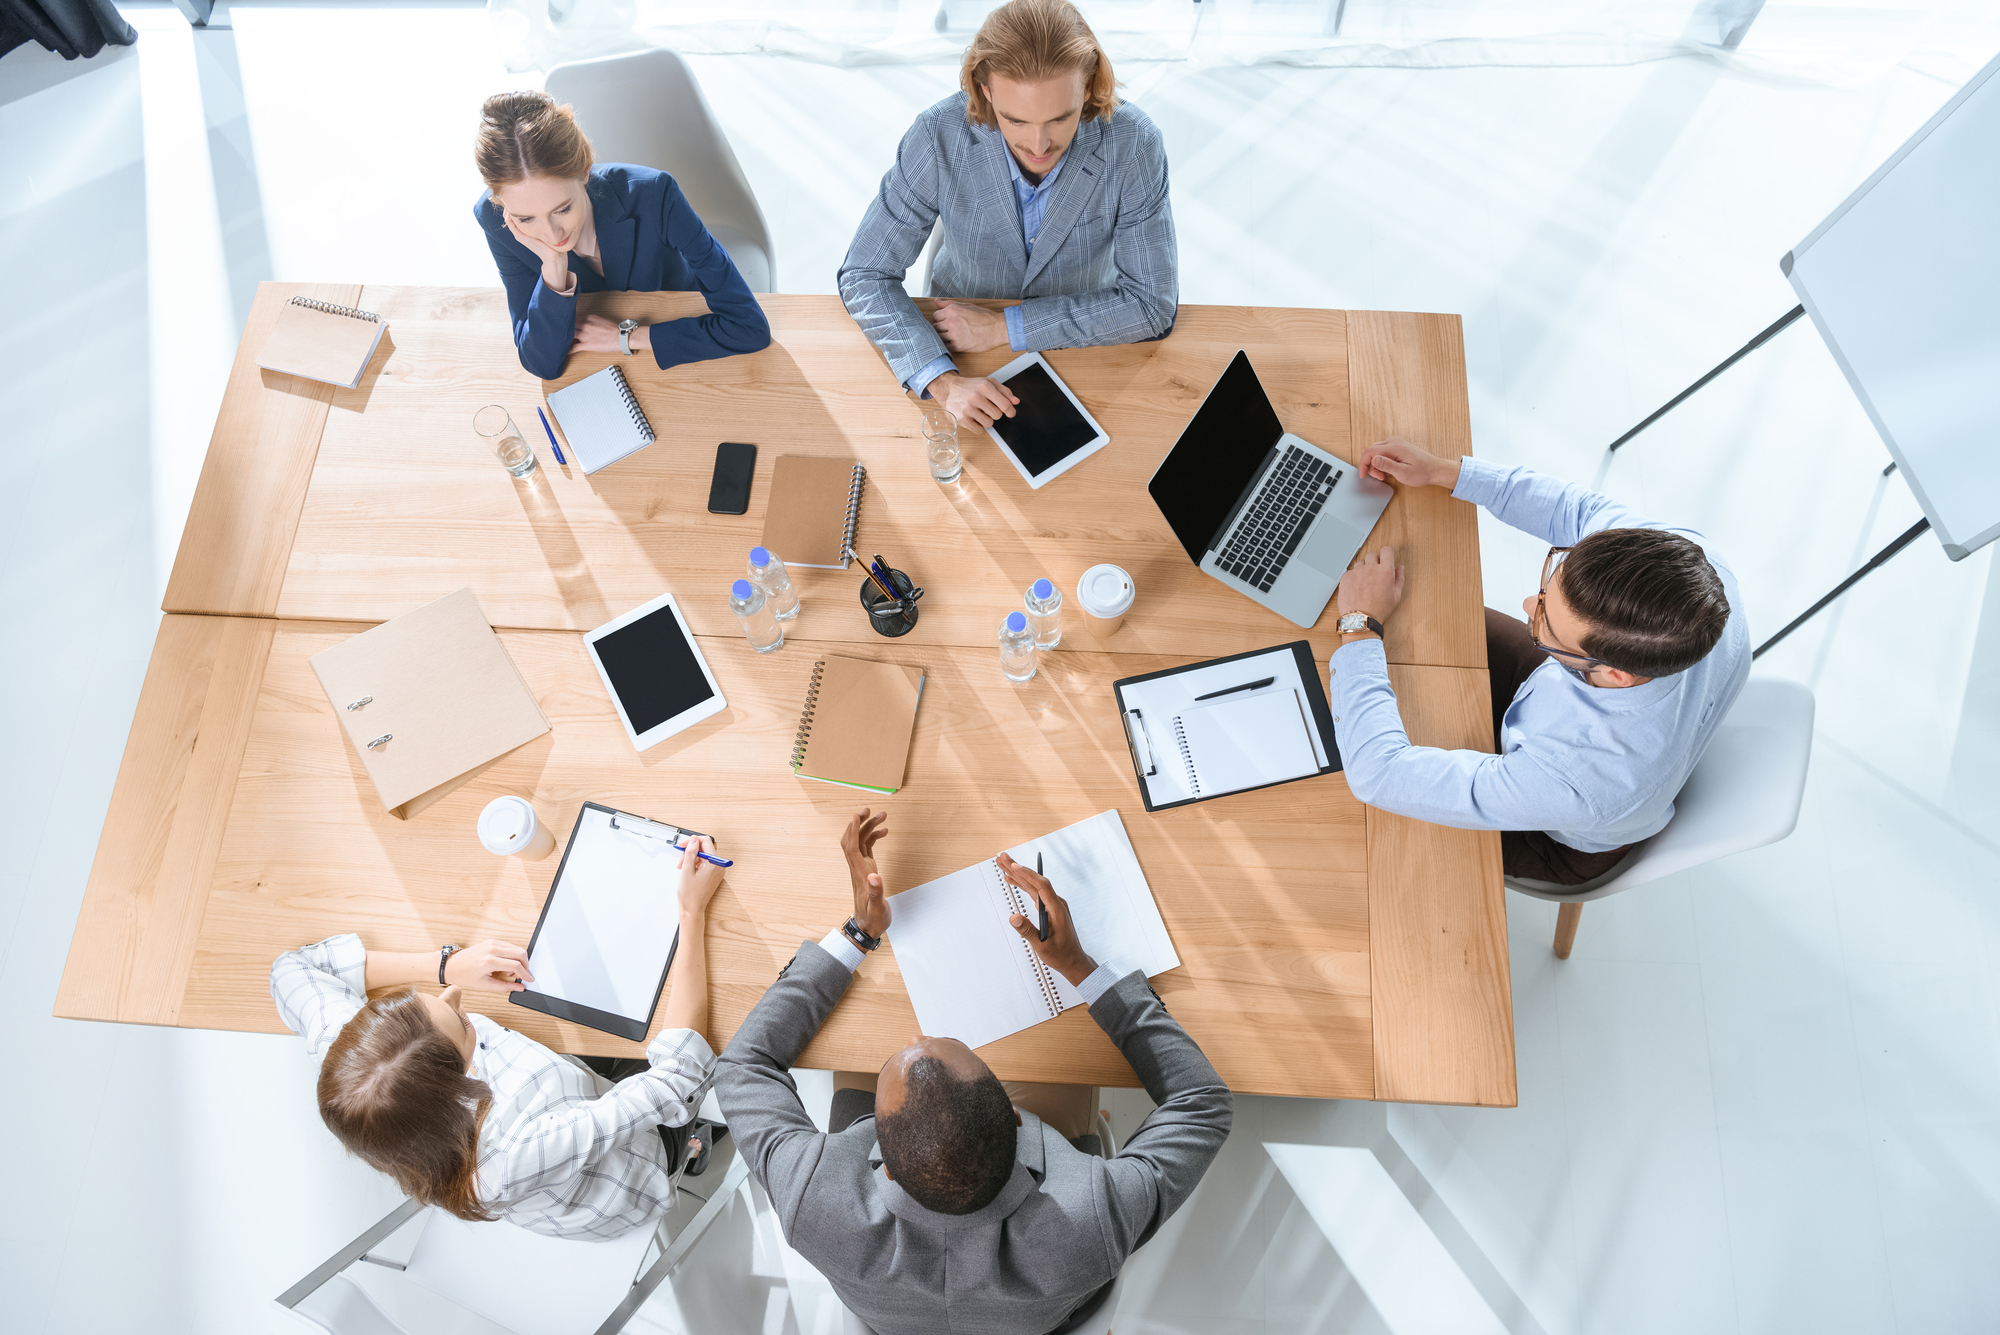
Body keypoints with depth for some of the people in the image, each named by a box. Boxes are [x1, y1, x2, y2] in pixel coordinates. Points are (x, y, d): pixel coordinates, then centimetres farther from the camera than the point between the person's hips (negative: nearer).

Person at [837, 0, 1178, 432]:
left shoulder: (1134, 144, -22)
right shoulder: (940, 136, -22)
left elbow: (1152, 303, -19)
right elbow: (864, 275, -17)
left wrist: (1002, 328, -23)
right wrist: (943, 380, -35)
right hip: (956, 344, 3)